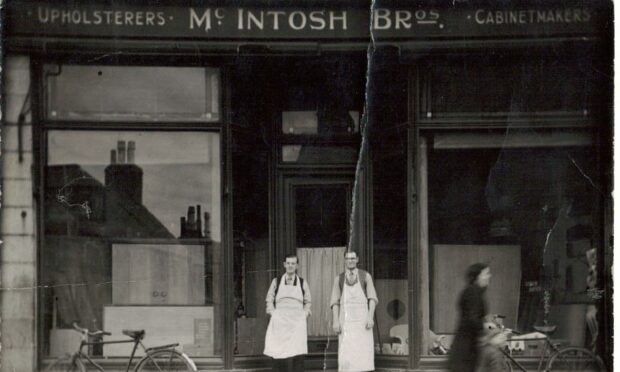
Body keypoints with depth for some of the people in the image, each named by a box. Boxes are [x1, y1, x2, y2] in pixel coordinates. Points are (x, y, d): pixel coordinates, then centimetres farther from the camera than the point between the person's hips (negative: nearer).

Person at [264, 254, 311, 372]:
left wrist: (305, 314, 3)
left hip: (297, 321, 0)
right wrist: (273, 314, 2)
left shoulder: (302, 283, 11)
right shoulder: (276, 282, 10)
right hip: (280, 321, 0)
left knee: (298, 356, -11)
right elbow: (269, 300, 14)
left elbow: (307, 302, 17)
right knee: (279, 353, -9)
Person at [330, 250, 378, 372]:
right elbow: (335, 302, 3)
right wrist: (335, 321, -10)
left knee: (364, 353, -6)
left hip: (362, 319, -1)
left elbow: (372, 299, -3)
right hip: (346, 320, 1)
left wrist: (371, 317, -17)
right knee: (346, 354, -6)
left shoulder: (366, 276, 4)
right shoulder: (339, 279, 8)